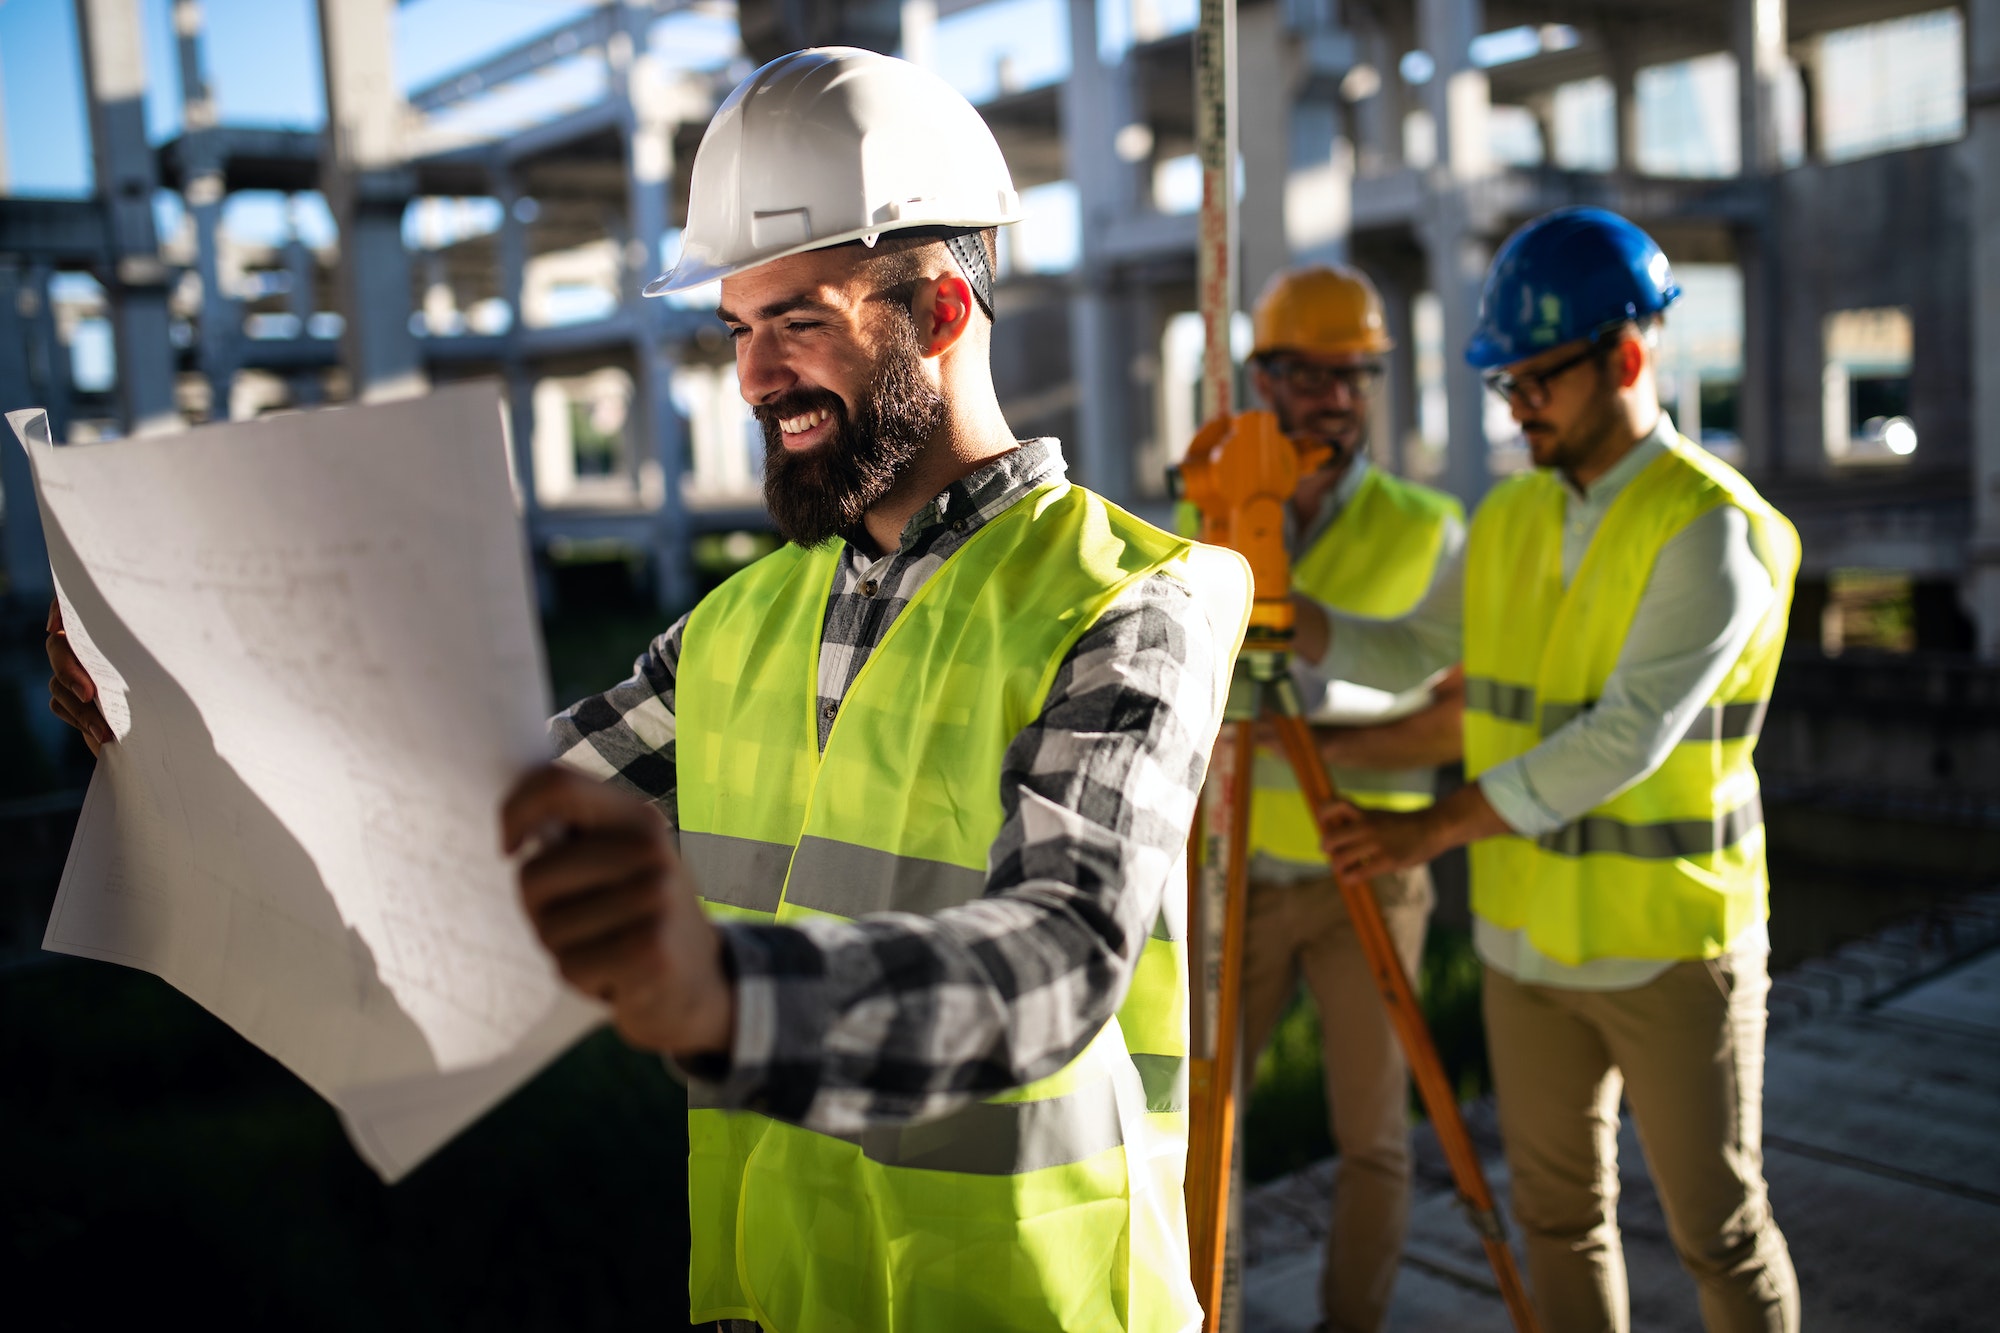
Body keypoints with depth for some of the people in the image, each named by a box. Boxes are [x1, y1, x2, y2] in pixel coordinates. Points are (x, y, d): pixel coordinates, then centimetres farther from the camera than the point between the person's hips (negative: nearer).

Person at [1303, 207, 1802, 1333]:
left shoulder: (1714, 528, -16)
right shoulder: (1509, 518, 6)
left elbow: (1626, 740, -23)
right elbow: (1407, 653, 13)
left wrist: (1433, 828, -25)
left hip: (1671, 945, -6)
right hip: (1528, 936, 6)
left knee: (1719, 1229, 9)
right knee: (1559, 1211, 17)